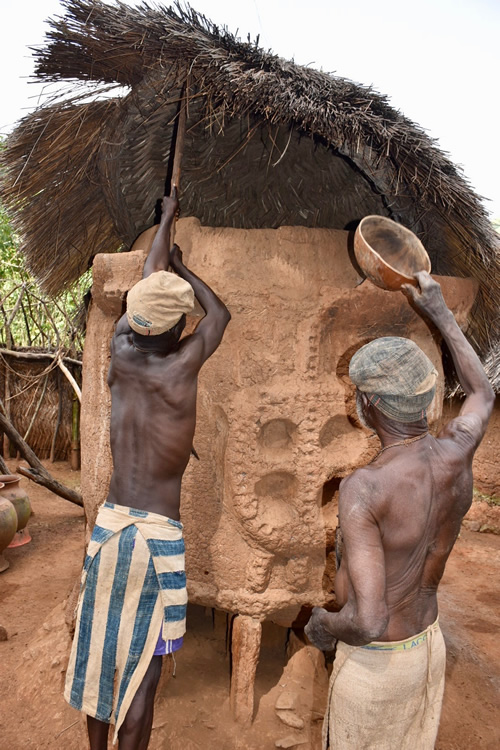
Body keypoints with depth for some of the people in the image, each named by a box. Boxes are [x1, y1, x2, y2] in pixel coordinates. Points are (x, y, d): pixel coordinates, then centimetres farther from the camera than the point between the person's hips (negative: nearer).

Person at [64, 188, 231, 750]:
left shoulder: (120, 354, -3)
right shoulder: (182, 366, -14)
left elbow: (146, 288, 13)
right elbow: (220, 314, 6)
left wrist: (165, 221, 29)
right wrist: (183, 267, 21)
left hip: (108, 523, 6)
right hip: (159, 534, -5)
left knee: (99, 649, 20)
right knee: (143, 666, 7)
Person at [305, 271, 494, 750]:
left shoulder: (363, 489, -34)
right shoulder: (457, 451, -14)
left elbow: (368, 621, -34)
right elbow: (482, 394, 9)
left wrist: (323, 626, -11)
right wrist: (439, 313, 13)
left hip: (375, 661, -6)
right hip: (429, 644, 6)